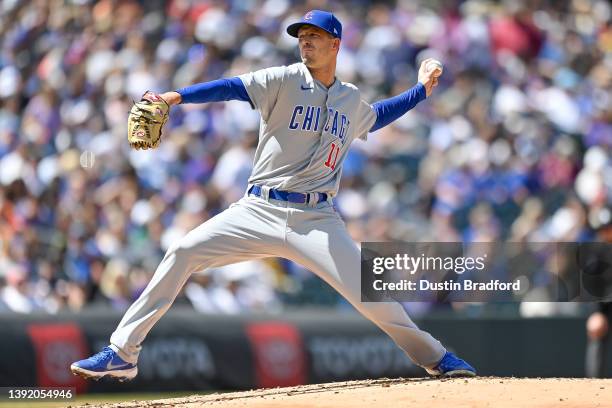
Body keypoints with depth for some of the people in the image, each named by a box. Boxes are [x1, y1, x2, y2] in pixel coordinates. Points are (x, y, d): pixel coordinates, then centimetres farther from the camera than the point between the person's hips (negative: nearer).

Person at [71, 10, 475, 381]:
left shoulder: (352, 101, 13)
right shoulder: (285, 81, 0)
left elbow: (375, 116, 38)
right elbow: (233, 88, -17)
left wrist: (422, 90, 33)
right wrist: (175, 97, -30)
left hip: (316, 220, 2)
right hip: (259, 211, -1)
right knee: (183, 252, -15)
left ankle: (435, 356, 14)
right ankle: (122, 353, -10)